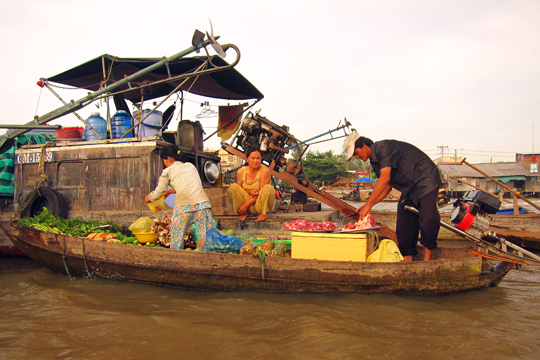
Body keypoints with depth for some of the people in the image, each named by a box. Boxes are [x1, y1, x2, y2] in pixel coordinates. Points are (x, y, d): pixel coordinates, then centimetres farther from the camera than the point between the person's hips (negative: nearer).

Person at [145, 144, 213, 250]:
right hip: (202, 202, 3)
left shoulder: (168, 171, 9)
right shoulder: (190, 166, 23)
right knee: (206, 236, -1)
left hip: (183, 206, -3)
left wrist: (148, 198, 31)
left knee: (176, 239, 10)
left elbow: (158, 193, 10)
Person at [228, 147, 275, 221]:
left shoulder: (264, 170, -13)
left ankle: (264, 213, -6)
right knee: (233, 186, -17)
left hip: (262, 205, -2)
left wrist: (246, 204, -19)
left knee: (269, 188, -31)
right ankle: (245, 213, -4)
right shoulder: (241, 171, -4)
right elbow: (238, 190, 4)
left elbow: (261, 192, -14)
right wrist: (249, 192, -19)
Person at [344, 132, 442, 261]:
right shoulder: (374, 161, 8)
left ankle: (427, 259, -15)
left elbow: (385, 178, -31)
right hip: (409, 189, 9)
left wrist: (368, 204, -31)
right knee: (404, 224, 0)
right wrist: (369, 204, 3)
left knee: (428, 218, -24)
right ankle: (408, 260, 4)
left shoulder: (384, 147, -20)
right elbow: (388, 186, 12)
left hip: (425, 180, -9)